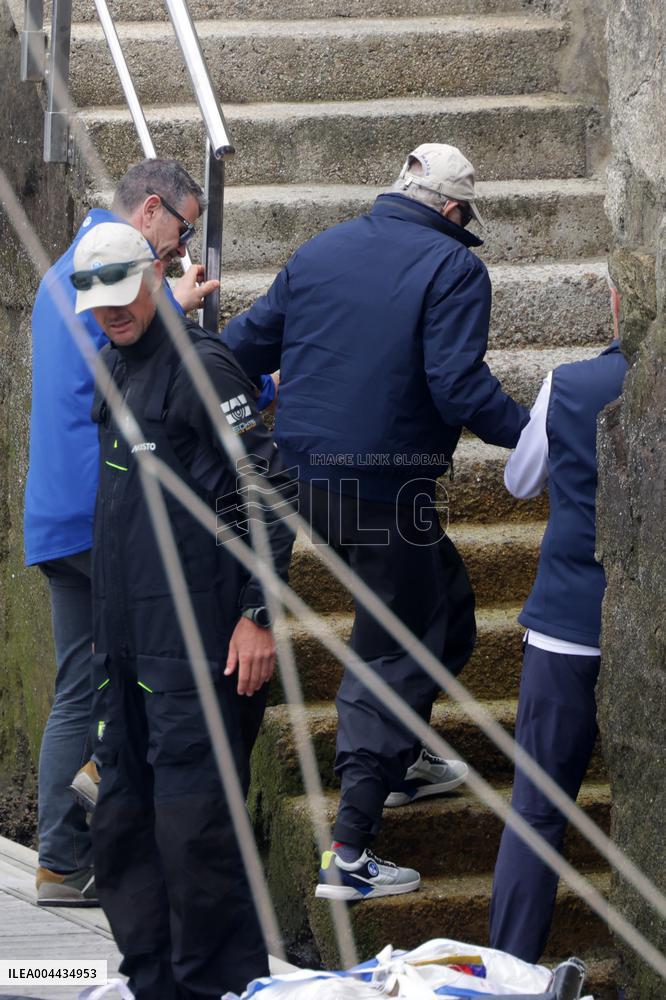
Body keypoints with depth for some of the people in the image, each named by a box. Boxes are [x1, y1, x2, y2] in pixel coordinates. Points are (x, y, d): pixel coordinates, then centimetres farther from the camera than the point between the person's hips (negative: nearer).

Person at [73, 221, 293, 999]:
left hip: (193, 636, -9)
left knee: (191, 818, -10)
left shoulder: (199, 365, -11)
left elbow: (268, 489, -13)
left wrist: (259, 613, -17)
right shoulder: (113, 368, 15)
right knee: (123, 819, 13)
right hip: (127, 634, 9)